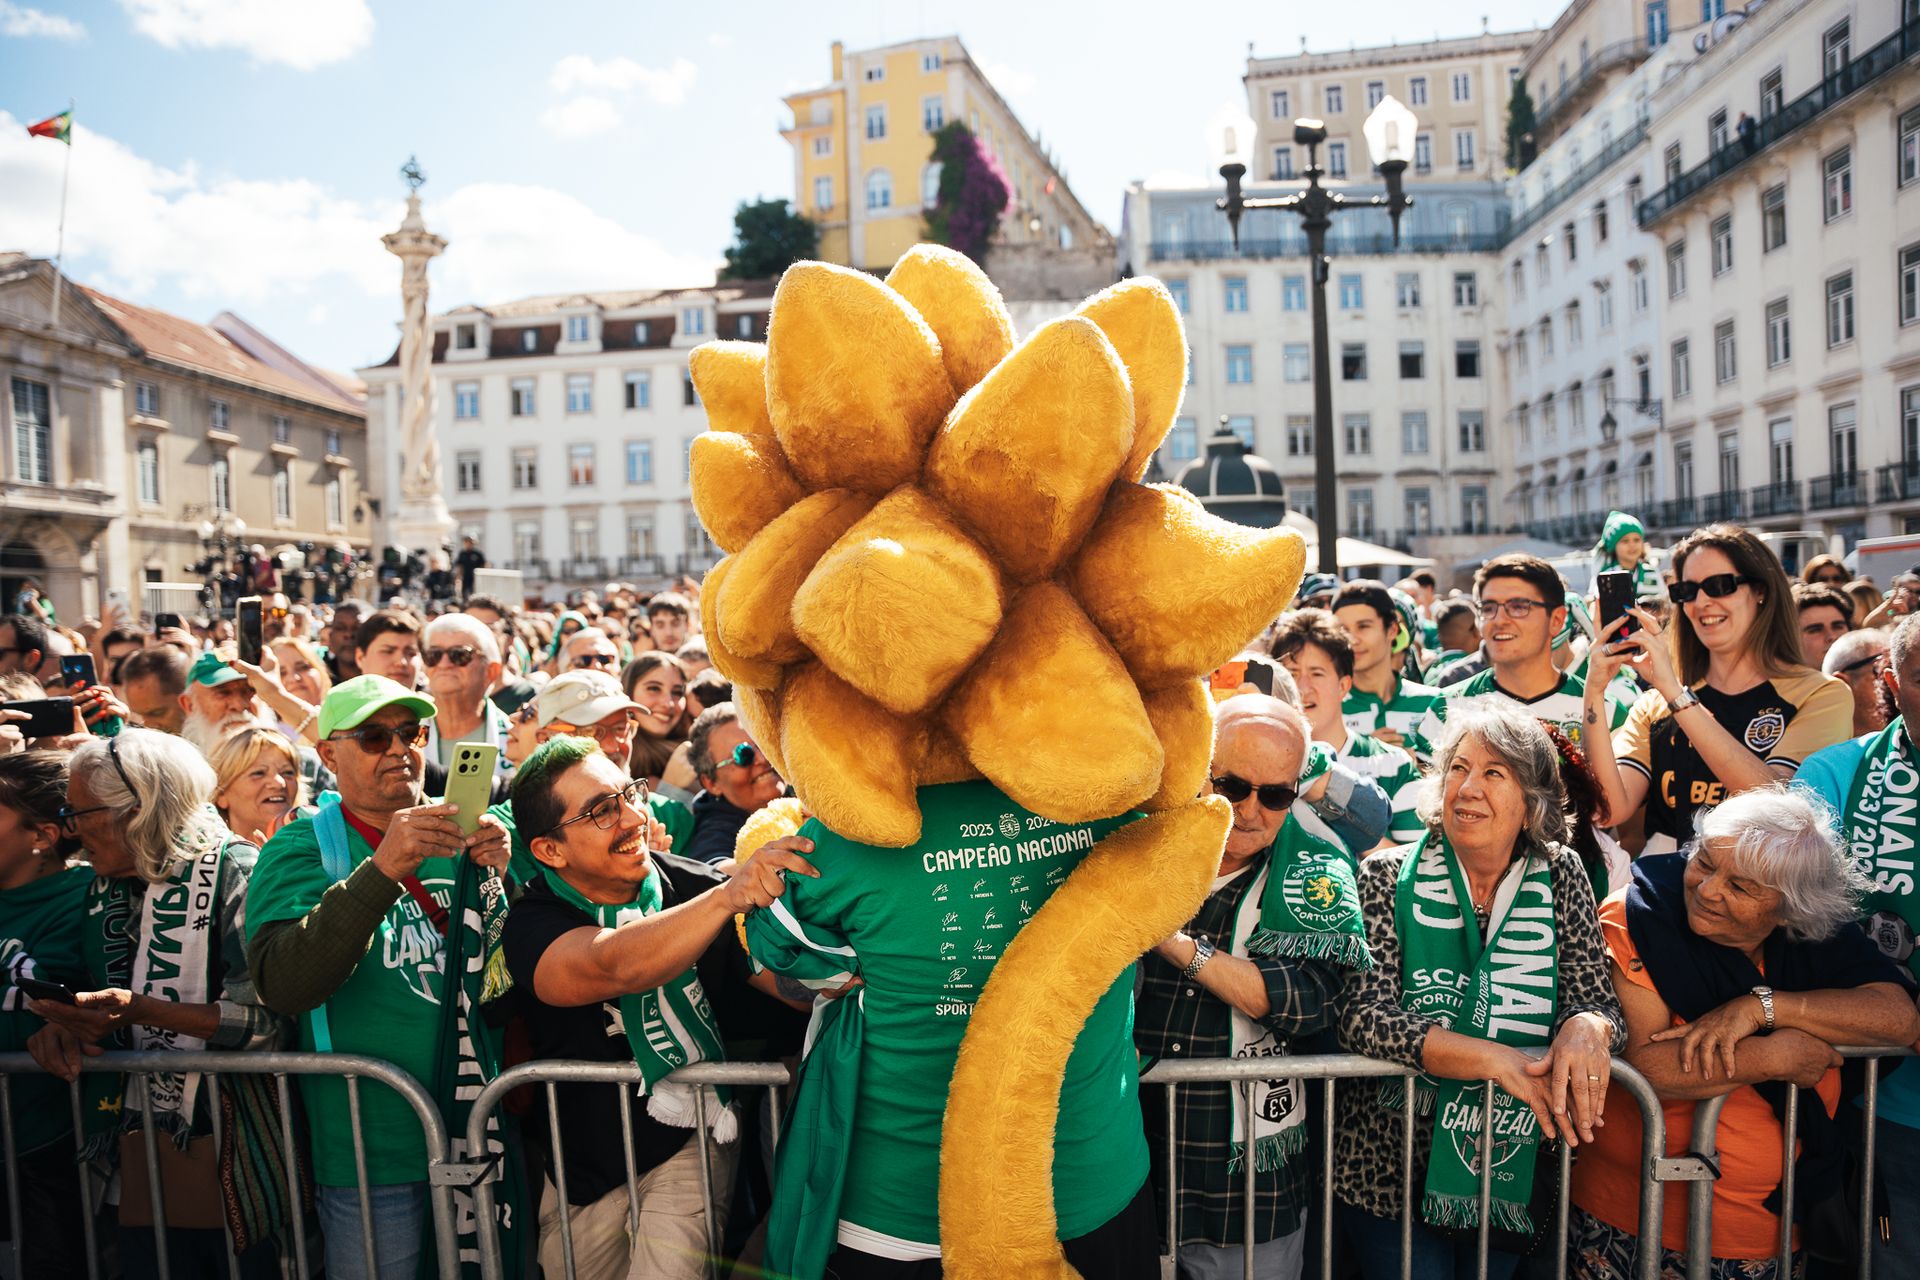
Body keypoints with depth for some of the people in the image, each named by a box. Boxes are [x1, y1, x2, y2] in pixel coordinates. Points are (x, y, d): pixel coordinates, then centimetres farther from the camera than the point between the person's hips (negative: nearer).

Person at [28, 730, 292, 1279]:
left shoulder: (235, 871, -13)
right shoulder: (102, 889, 10)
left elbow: (265, 1016, -19)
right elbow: (97, 997, 19)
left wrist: (142, 1010, -25)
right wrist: (62, 1022, -3)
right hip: (141, 1151, 6)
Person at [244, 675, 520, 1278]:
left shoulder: (469, 834, 5)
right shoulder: (303, 846, -4)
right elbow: (281, 984, -20)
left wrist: (502, 877, -15)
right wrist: (382, 871, -31)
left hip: (482, 1135, 3)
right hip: (372, 1157, -3)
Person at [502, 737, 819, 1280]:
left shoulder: (692, 885, -10)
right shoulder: (532, 924, -16)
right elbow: (614, 966, -38)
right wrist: (728, 895, -52)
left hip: (692, 1139, 0)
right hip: (584, 1165, 1)